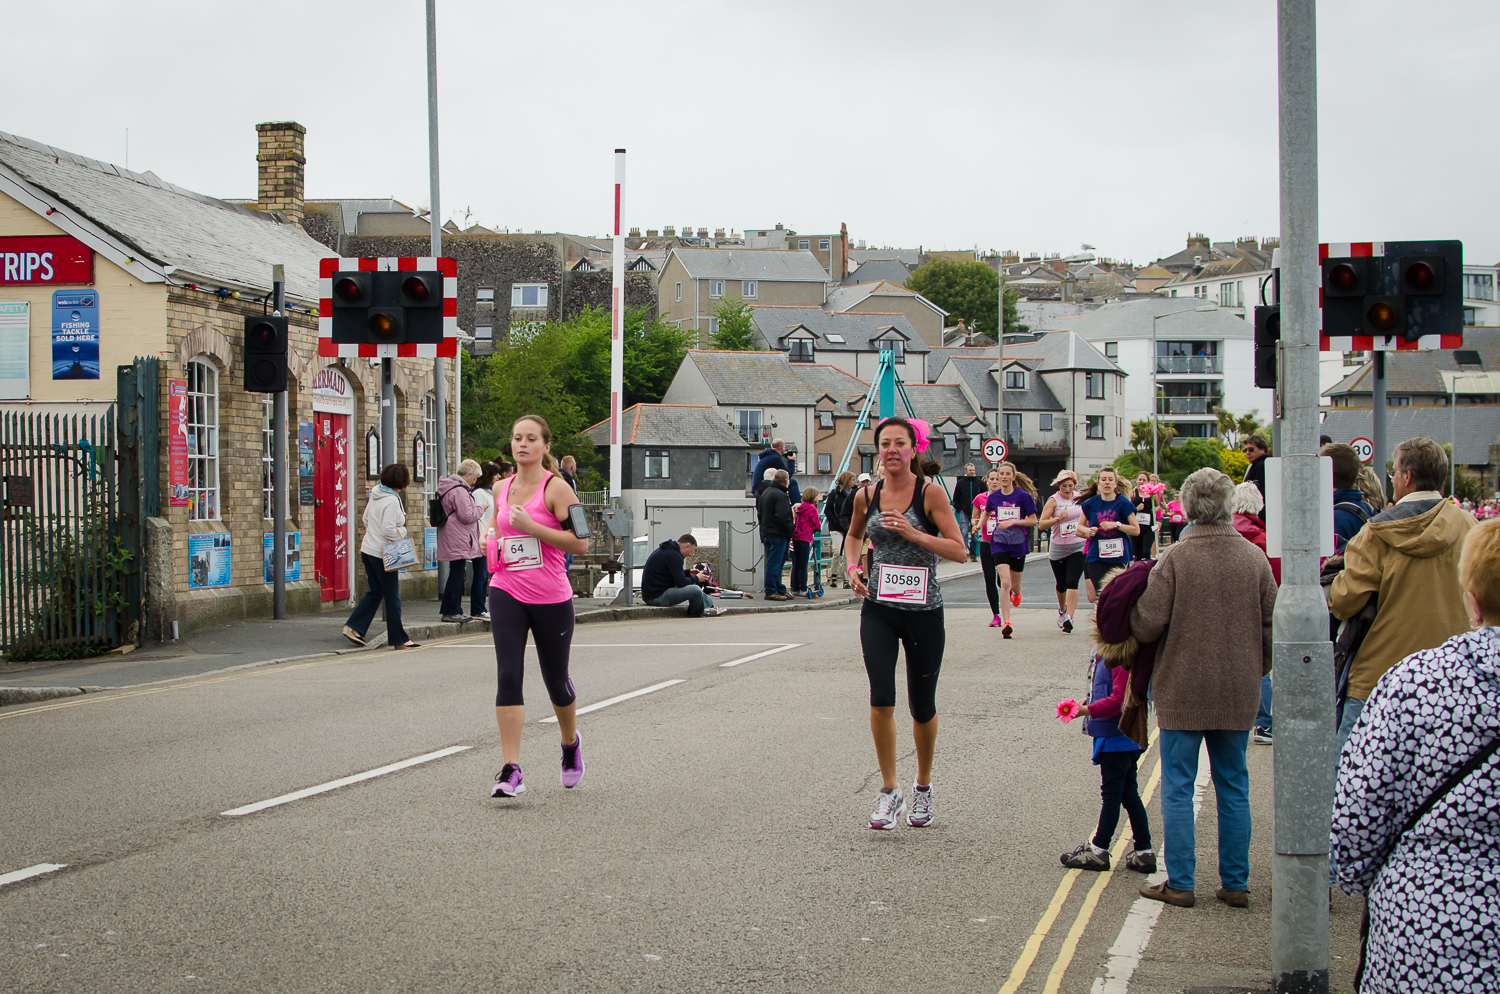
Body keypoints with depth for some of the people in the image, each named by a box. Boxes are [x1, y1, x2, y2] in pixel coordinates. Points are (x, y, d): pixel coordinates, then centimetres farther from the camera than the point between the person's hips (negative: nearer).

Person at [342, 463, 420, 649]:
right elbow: (388, 529, -25)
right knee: (392, 597, 2)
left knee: (375, 592, 19)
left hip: (368, 549, 9)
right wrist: (401, 534, -7)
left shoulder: (375, 495, 7)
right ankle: (398, 639, 9)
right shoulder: (392, 501, -20)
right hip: (383, 554, -9)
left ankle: (353, 627, 12)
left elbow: (366, 519, 17)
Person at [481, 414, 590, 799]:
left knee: (556, 681, 11)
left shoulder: (556, 488, -9)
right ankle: (511, 771, -14)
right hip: (506, 594, 3)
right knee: (508, 677, -12)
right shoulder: (501, 488, 8)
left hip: (551, 599, -3)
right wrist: (489, 535, 8)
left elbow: (580, 543, -15)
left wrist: (532, 526, -21)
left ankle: (571, 743, 42)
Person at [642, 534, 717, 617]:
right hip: (657, 597, -12)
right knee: (696, 590, -21)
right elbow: (681, 582, -20)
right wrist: (696, 579, -4)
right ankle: (697, 613, 5)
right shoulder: (674, 555, -18)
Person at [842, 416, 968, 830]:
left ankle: (923, 786, 32)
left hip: (923, 611, -2)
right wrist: (853, 566, 5)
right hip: (878, 609, 2)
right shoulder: (867, 497, 4)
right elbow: (854, 536, 24)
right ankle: (889, 791, -2)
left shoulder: (930, 493, -7)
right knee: (881, 696, -15)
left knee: (922, 706, 8)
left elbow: (960, 551, -10)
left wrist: (914, 534, -20)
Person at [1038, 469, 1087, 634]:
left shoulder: (1080, 498, 3)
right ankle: (1062, 609, 41)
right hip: (1058, 548, 0)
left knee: (1072, 582, -15)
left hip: (1078, 547, 0)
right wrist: (1058, 518, -25)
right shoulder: (1054, 500, -6)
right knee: (1061, 584, 13)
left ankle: (1069, 617, -18)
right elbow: (1041, 524, -13)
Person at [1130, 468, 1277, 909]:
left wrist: (1131, 604, 7)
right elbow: (1272, 624, 4)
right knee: (1234, 787, 12)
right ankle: (1235, 883, 15)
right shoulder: (1255, 558, -1)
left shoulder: (1176, 557, -12)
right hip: (1239, 691, 4)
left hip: (1183, 690, -3)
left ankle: (1179, 883, 6)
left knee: (1178, 788, 5)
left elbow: (1147, 625, -14)